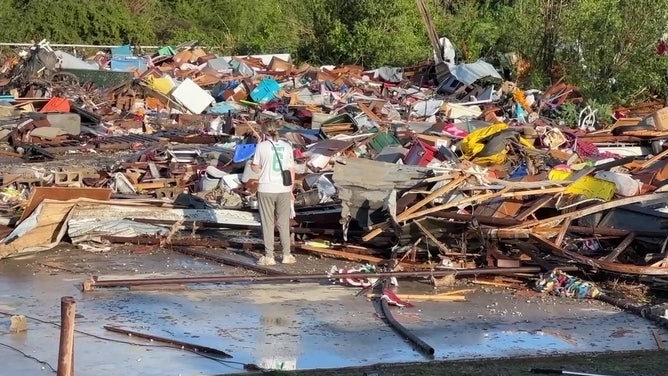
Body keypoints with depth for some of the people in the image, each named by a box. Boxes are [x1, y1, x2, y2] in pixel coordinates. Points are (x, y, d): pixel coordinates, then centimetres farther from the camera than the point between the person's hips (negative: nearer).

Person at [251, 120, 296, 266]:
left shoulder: (261, 146, -6)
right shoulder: (287, 146, 3)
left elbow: (255, 168, 0)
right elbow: (292, 170, 6)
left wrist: (251, 163, 21)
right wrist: (291, 190, 14)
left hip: (266, 189, -3)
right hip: (283, 189, 3)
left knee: (267, 223, 4)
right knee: (284, 223, 12)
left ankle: (269, 256, 4)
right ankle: (286, 255, 15)